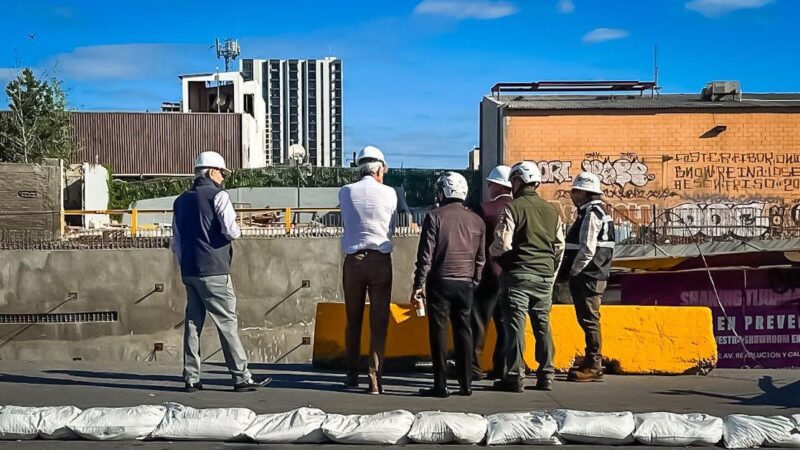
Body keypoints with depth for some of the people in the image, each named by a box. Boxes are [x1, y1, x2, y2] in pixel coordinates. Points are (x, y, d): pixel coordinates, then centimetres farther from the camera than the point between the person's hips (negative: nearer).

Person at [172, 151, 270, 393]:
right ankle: (241, 377, -4)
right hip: (213, 271, -7)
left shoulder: (181, 201, 16)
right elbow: (231, 231, -15)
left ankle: (191, 378, 8)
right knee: (227, 323, -4)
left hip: (188, 271, 7)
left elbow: (176, 242, 17)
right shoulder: (218, 196, -6)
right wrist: (237, 230, 6)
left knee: (193, 322, 9)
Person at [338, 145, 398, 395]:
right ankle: (375, 380, -1)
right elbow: (391, 226, 9)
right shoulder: (389, 193, -3)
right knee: (379, 323, 2)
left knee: (353, 320, 14)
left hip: (353, 260, 2)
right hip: (380, 260, -2)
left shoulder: (346, 192, 2)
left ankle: (352, 375, 21)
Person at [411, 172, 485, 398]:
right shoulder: (476, 220, 9)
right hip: (465, 283, 4)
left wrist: (418, 285, -4)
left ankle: (440, 385, -1)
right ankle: (466, 383, 10)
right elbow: (480, 258, 12)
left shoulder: (435, 217, -6)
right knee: (464, 331, 9)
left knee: (439, 331, 0)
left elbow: (426, 254, -8)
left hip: (440, 282, -4)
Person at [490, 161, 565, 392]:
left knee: (515, 325, -3)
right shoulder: (552, 210, 11)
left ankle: (514, 376, -4)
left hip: (518, 273, -5)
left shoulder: (512, 208, -8)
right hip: (545, 276, 5)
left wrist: (491, 251, 8)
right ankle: (546, 375, 12)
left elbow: (502, 243, -13)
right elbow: (559, 247, 14)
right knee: (543, 325, 10)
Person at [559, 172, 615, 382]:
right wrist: (573, 272, 17)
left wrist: (573, 271, -12)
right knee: (588, 320, 14)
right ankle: (592, 364, 21)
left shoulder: (591, 214, -14)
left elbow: (587, 250, -21)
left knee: (589, 321, -7)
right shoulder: (595, 212, 18)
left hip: (588, 277, -10)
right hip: (589, 276, 10)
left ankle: (593, 367, -4)